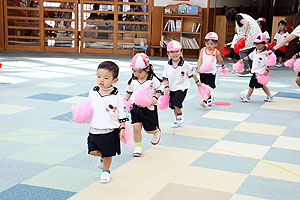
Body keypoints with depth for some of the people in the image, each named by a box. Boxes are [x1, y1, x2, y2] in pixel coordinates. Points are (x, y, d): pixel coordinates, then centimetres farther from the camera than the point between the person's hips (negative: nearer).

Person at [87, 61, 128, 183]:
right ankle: (102, 156, 31)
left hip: (110, 131, -3)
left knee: (108, 154, 9)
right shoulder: (93, 92, 0)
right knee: (93, 151, -2)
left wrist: (122, 129, -8)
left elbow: (122, 114, -4)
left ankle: (106, 171, 33)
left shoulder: (116, 96, -10)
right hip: (94, 129, 3)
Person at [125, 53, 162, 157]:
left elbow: (159, 90, -2)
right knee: (136, 126, -10)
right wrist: (125, 100, 4)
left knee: (149, 129, 8)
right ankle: (138, 146, 5)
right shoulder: (133, 80, 1)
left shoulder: (153, 80, -10)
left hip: (149, 107, -3)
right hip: (136, 106, 3)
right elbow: (129, 92, 14)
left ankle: (156, 132, 46)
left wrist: (155, 98, -18)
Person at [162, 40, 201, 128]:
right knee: (172, 105, 14)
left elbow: (192, 73, 2)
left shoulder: (185, 65, -13)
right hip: (171, 88, 4)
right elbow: (165, 77, -2)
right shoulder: (167, 65, -7)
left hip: (181, 88, -4)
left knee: (176, 102, -22)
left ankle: (180, 116, 5)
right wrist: (166, 87, -13)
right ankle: (177, 119, 36)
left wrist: (197, 81, 13)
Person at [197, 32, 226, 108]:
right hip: (202, 72, 4)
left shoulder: (216, 52, -6)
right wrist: (198, 67, -20)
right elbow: (200, 60, -4)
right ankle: (210, 98, 38)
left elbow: (220, 60, 13)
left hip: (211, 72, -4)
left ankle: (205, 101, -15)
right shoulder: (202, 50, -1)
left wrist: (223, 65, 29)